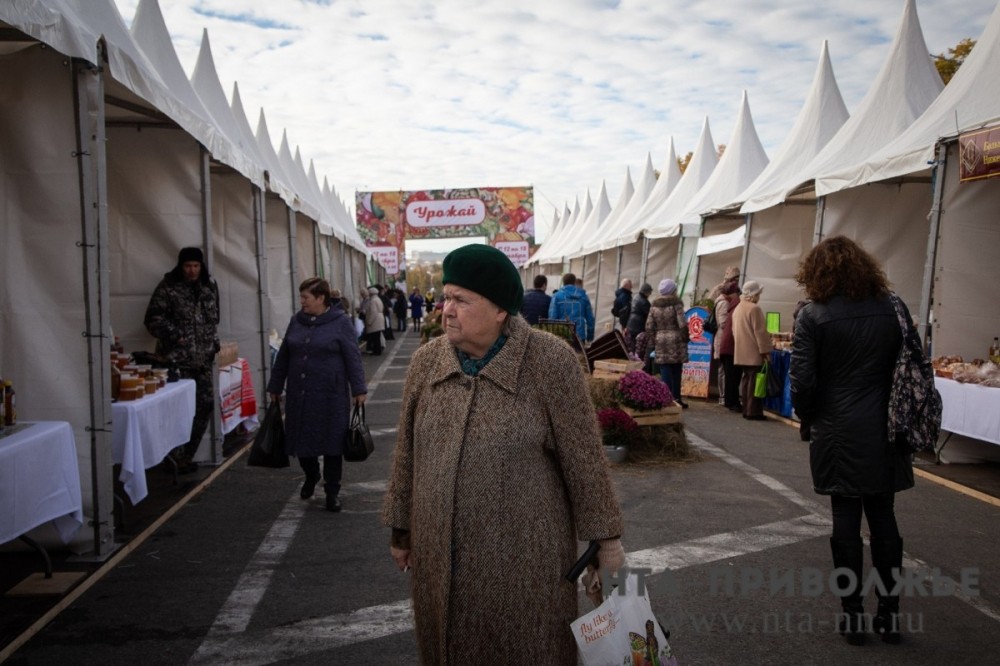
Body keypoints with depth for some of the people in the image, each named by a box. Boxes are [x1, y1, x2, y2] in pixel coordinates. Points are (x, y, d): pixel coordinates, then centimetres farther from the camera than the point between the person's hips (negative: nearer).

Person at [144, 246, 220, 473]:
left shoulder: (210, 285, 11)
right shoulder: (168, 287, -6)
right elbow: (153, 319, -7)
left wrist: (214, 341, 13)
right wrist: (174, 336, -16)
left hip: (203, 358, 6)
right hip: (177, 359, -6)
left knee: (206, 404, 6)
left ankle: (185, 457, 20)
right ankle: (175, 460, 6)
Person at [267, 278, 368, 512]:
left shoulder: (340, 321, -8)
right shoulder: (297, 320, 6)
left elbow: (352, 358, -8)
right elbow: (283, 356, 12)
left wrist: (359, 389, -10)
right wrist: (275, 386, 14)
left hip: (330, 395, -4)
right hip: (299, 393, 5)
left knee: (332, 442, 4)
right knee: (301, 439, 12)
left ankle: (332, 491, 19)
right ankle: (311, 477, 39)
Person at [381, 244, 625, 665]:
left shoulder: (550, 361, -14)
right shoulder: (426, 361, -2)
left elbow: (584, 457, -9)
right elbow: (408, 451, 7)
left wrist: (605, 538, -4)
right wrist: (401, 529, 12)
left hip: (525, 550, -3)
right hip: (441, 550, 4)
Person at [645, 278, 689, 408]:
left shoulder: (654, 305, 7)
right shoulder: (676, 304, -7)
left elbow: (649, 326, 5)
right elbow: (682, 324, -12)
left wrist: (652, 342, 11)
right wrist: (685, 338, 1)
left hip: (660, 341, 3)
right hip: (675, 341, -3)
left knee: (665, 372, 2)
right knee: (676, 372, 7)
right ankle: (676, 399, 14)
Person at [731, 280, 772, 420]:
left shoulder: (737, 308, 14)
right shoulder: (754, 308, -14)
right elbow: (760, 332, -17)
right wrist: (765, 351, -14)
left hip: (741, 353, 9)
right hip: (754, 353, -9)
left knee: (745, 380, 12)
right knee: (753, 382, -6)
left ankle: (746, 410, 15)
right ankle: (753, 412, -5)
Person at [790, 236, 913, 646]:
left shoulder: (813, 316, -11)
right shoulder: (892, 309, 1)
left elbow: (802, 381, -14)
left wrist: (808, 419, 3)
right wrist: (899, 417, 16)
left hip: (838, 435, -3)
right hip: (883, 432, 3)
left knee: (846, 522, 7)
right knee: (884, 519, 13)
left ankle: (853, 615, 17)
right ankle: (889, 613, 23)